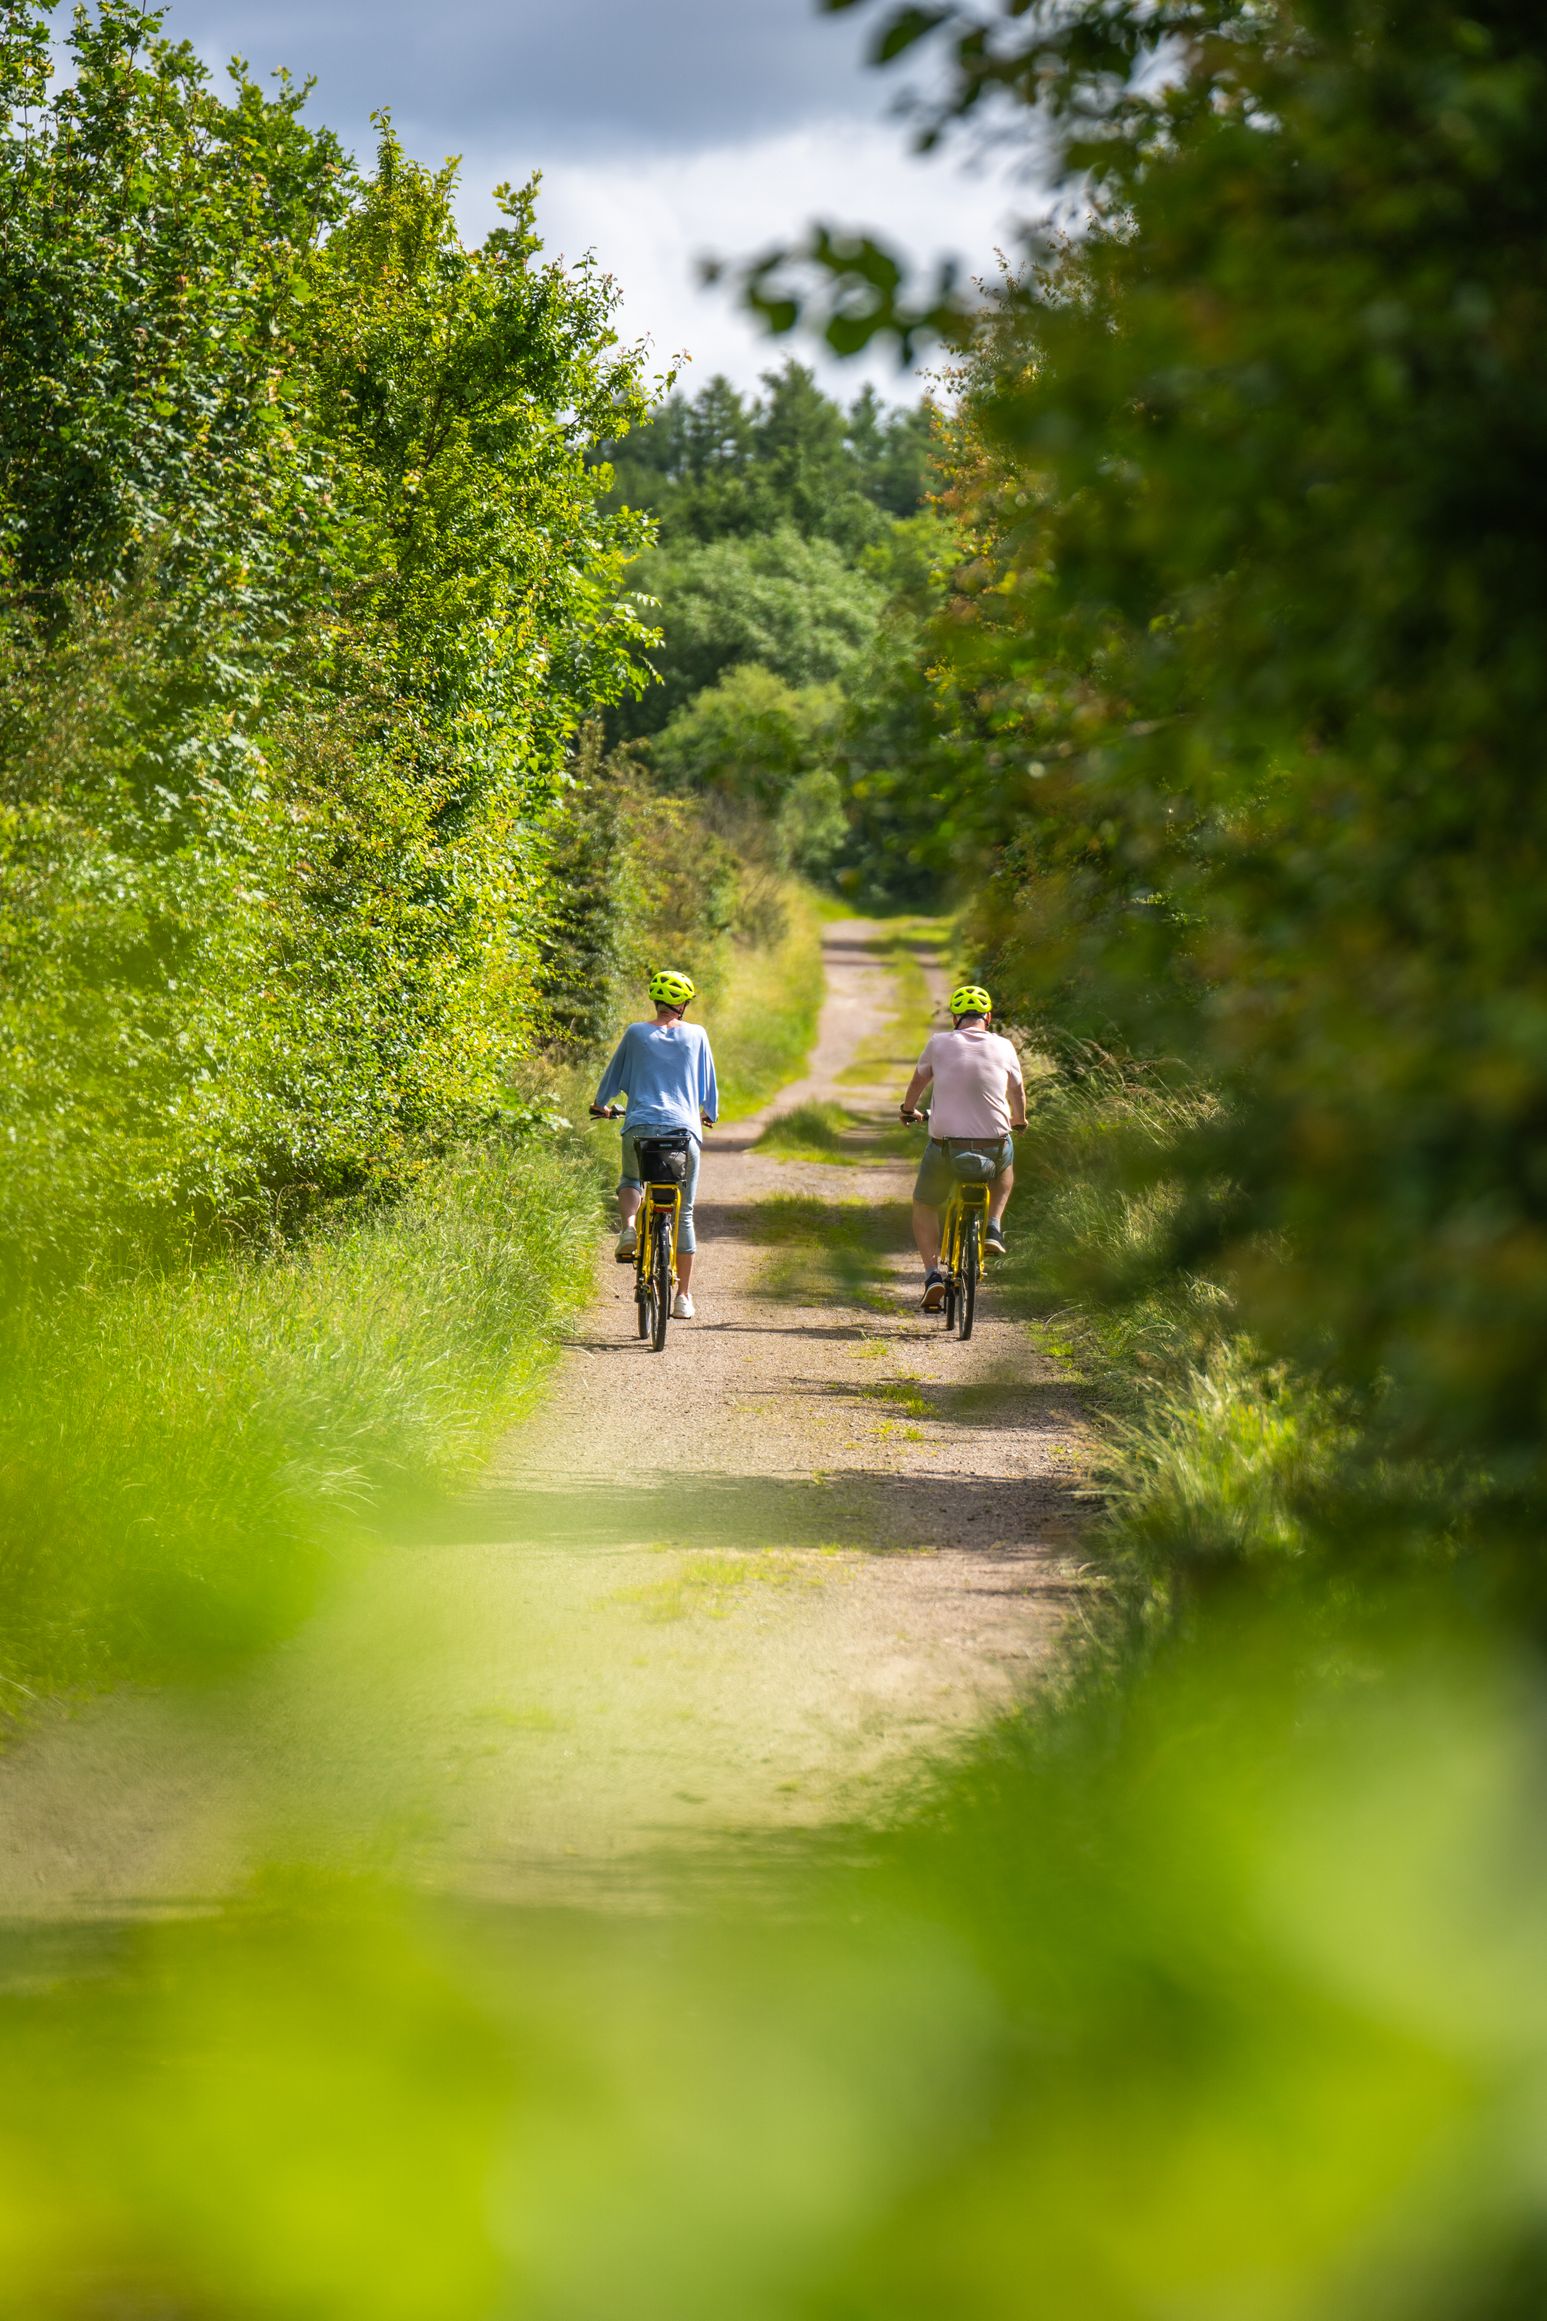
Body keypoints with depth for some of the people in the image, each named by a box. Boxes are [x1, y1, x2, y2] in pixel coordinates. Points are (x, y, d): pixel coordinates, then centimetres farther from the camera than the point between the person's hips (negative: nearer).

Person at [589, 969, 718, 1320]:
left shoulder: (636, 1034, 6)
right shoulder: (696, 1035, 7)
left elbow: (613, 1074, 18)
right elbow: (709, 1083, 17)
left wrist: (600, 1105, 38)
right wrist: (709, 1114, 37)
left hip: (641, 1126, 0)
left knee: (630, 1181, 29)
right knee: (684, 1214, 10)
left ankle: (628, 1226, -5)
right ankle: (683, 1297, 9)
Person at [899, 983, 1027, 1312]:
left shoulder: (939, 1043, 4)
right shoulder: (1002, 1047, 5)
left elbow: (918, 1081, 22)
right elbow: (1018, 1092, 20)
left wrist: (908, 1110, 44)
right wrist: (1019, 1121, 43)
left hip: (945, 1145, -1)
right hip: (993, 1145, 1)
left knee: (924, 1205, 24)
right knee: (1006, 1167, 38)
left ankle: (932, 1274, 6)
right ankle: (993, 1227, 18)